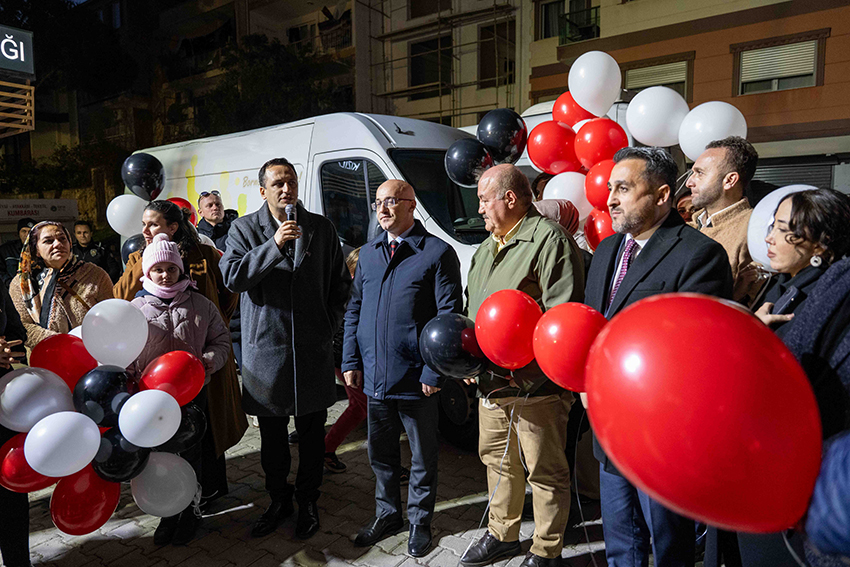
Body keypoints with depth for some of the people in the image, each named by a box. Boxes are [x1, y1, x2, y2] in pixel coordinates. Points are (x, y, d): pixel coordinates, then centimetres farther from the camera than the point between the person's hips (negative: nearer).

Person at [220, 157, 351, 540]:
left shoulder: (322, 228, 5)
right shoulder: (244, 228, 2)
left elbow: (340, 283, 11)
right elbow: (231, 277, -13)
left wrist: (329, 326, 3)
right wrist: (274, 245, -23)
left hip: (312, 348, 1)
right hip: (265, 347, 0)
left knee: (312, 431, 11)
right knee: (272, 434, 13)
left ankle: (308, 501, 29)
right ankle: (279, 499, 33)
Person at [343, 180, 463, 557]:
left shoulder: (438, 253, -8)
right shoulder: (368, 254, 10)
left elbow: (449, 317, -11)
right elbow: (354, 310, 14)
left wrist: (433, 373, -14)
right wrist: (351, 362, 7)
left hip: (416, 380, -5)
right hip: (374, 377, 5)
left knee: (423, 458, 13)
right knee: (380, 454, 19)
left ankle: (419, 522, 33)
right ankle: (387, 514, 40)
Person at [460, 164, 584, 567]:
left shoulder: (549, 238, -12)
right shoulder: (487, 246, 17)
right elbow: (473, 307, 24)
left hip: (535, 385, -8)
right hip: (491, 381, 9)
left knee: (545, 470, 7)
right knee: (497, 458, 21)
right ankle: (502, 535, 40)